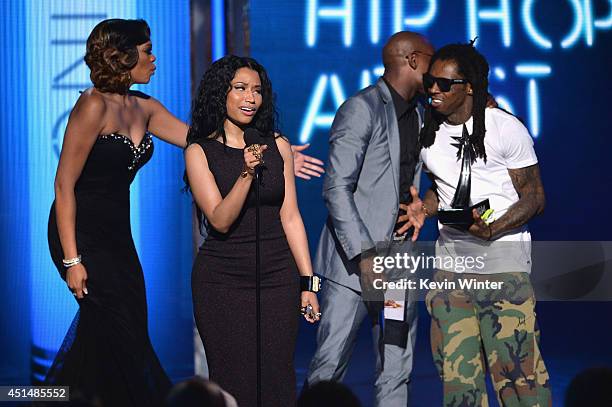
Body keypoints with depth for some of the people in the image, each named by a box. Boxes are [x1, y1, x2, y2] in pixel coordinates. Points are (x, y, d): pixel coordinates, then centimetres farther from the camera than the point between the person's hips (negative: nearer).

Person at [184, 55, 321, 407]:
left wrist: (307, 282, 2)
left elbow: (290, 216, 6)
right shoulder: (200, 151, -2)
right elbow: (220, 220, -11)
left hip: (277, 277, 2)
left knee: (276, 379, 0)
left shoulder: (277, 146, 7)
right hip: (223, 281, -2)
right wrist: (247, 174, -25)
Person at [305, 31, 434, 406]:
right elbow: (336, 189, -16)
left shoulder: (418, 117, 15)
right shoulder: (361, 109, -10)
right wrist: (365, 256, -23)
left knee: (397, 372, 7)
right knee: (329, 365, -6)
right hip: (356, 260, -8)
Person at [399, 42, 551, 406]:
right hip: (450, 264, 6)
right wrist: (425, 208, 3)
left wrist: (493, 229, -22)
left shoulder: (506, 128, -7)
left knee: (517, 370, -11)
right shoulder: (429, 133, 10)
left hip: (503, 265, -6)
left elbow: (534, 198, -5)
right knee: (456, 372, 4)